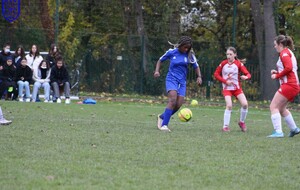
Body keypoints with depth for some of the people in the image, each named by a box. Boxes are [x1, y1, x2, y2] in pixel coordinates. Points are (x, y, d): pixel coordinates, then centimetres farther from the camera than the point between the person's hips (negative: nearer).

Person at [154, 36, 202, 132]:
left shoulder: (189, 55, 1)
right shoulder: (171, 52, -4)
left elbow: (196, 66, 10)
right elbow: (160, 60, 11)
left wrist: (199, 76, -7)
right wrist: (157, 71, -4)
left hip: (182, 82, 4)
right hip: (171, 79, -4)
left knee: (178, 105, -4)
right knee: (173, 99, -25)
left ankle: (162, 117, 23)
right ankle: (164, 125, -25)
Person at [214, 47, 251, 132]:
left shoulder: (239, 64, -7)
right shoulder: (223, 63, -4)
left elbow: (248, 74, -13)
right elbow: (216, 74, 1)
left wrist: (246, 77, -38)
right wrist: (225, 81, -11)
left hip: (237, 88, 1)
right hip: (227, 88, -1)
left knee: (245, 104, -14)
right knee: (229, 105, -21)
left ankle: (242, 122, 11)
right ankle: (225, 126, -10)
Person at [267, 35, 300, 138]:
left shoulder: (284, 52, -8)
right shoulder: (289, 52, 21)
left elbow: (288, 68, -22)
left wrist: (277, 76, -12)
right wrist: (277, 72, 11)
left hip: (289, 85, -10)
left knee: (273, 106, -11)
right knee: (281, 108, 21)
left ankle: (278, 131, -20)